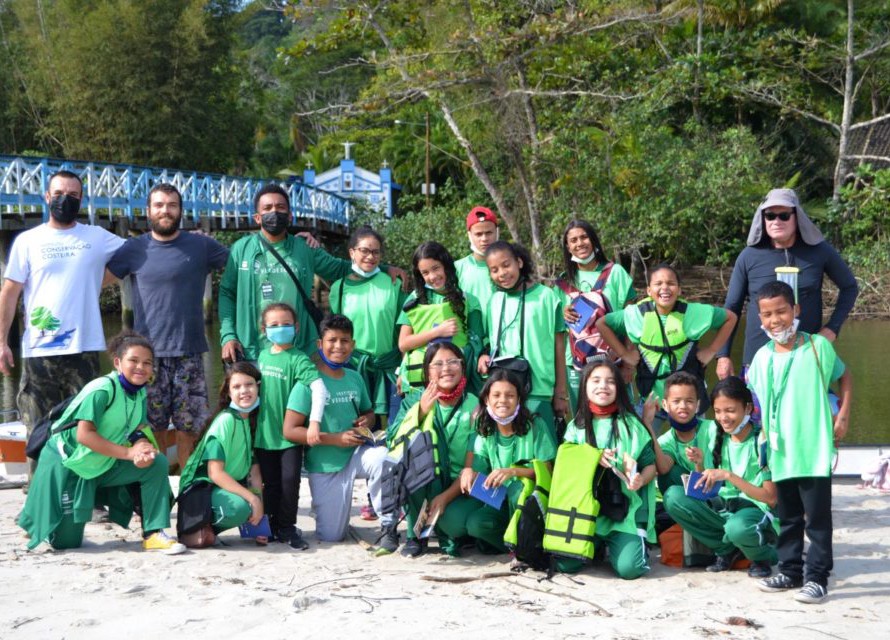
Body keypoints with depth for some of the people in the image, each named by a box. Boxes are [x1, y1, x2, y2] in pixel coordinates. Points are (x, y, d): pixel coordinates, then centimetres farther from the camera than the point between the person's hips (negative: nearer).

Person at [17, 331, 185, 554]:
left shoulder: (140, 393, 0)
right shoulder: (102, 389, -23)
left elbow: (139, 432, -3)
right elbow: (84, 435, -28)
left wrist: (144, 449, -27)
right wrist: (129, 452, -28)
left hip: (104, 466, 7)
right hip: (67, 462, -7)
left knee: (157, 463, -14)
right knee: (65, 541, -3)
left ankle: (153, 534, -10)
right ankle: (34, 521, 30)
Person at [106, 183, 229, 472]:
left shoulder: (201, 245, 7)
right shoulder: (134, 249, 7)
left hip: (189, 352, 0)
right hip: (148, 352, 0)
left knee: (189, 427, 2)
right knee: (147, 429, -1)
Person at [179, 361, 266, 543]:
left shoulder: (253, 420, 6)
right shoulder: (225, 421, -17)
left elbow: (254, 470, 3)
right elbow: (215, 473, -22)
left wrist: (259, 504, -9)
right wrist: (252, 498, -24)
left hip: (228, 486, 9)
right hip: (200, 487, -9)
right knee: (239, 507, -34)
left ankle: (211, 527, 5)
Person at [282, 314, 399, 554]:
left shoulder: (355, 378, 4)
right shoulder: (309, 382, -12)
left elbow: (368, 412, 22)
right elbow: (290, 430, -16)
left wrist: (366, 422, -4)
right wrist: (337, 439, -19)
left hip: (356, 453, 3)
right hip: (324, 465, -3)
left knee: (382, 457, -33)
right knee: (330, 536, 0)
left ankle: (388, 527, -20)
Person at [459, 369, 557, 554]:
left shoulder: (535, 426, -8)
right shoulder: (485, 435, 4)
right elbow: (478, 474, -1)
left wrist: (513, 471, -27)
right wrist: (468, 471, -24)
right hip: (502, 503, 3)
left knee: (517, 487, -35)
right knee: (475, 523, -27)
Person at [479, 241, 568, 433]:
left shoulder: (545, 296, -3)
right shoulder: (495, 301, 10)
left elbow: (558, 346, 0)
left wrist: (561, 394, 0)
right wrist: (485, 357, -4)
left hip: (538, 392, -4)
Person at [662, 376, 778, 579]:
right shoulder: (720, 440, 6)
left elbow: (771, 498, -16)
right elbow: (707, 488, 7)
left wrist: (729, 475, -24)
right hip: (724, 508, 6)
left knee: (737, 528, -41)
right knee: (673, 496, -17)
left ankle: (763, 556, -3)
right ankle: (727, 549, -3)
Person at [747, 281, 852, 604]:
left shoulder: (818, 346, -5)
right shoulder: (762, 358, 4)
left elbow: (844, 376, 8)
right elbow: (758, 404, 13)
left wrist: (843, 415, -1)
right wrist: (764, 436, 4)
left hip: (815, 450, -4)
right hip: (781, 453, 4)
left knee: (817, 516, 0)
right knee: (787, 517, 14)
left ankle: (817, 576, 7)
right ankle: (790, 570, 25)